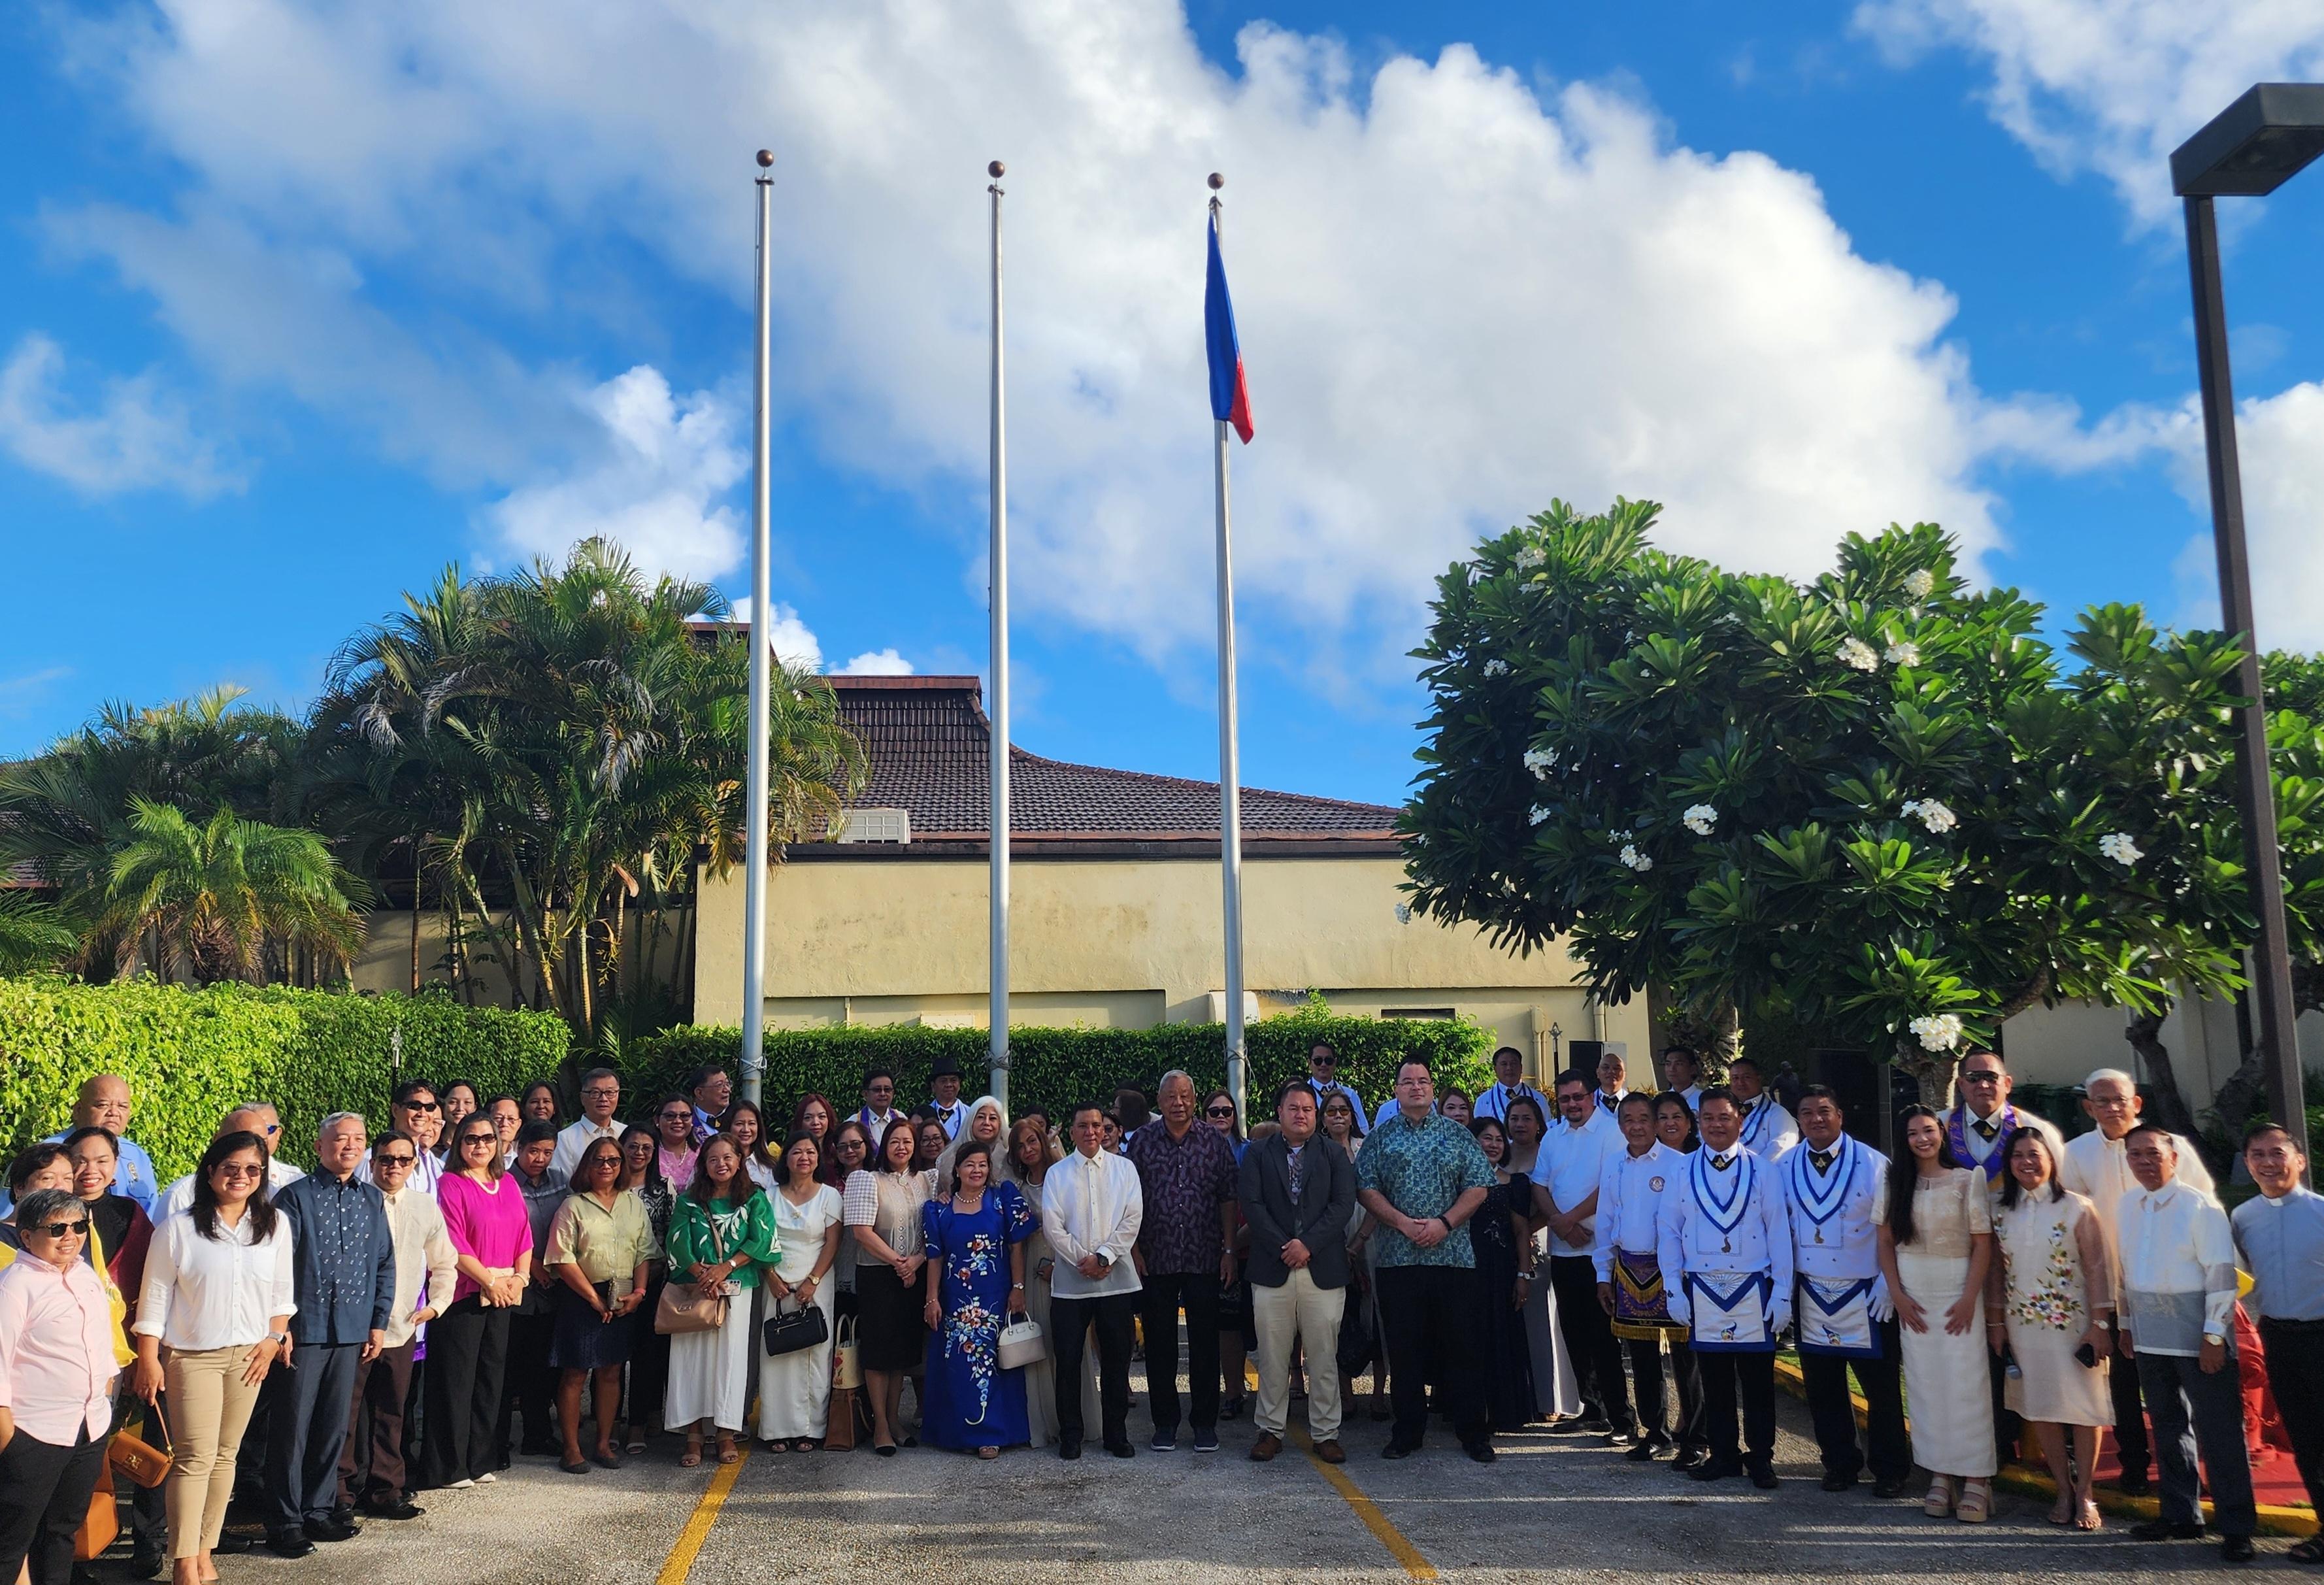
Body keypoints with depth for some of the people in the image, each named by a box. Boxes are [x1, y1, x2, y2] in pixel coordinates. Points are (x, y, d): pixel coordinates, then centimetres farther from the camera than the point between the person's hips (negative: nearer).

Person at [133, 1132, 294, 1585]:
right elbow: (154, 1299, -3)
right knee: (195, 1459, -5)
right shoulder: (178, 1229, -5)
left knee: (225, 1457, 8)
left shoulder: (275, 1226, 4)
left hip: (249, 1356, 3)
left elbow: (282, 1293, 10)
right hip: (192, 1356, -3)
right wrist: (148, 1360, -5)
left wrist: (273, 1337, 0)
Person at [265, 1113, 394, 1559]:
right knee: (293, 1426, 1)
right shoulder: (295, 1197, -6)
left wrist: (379, 1322, 9)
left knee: (334, 1425, 12)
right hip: (304, 1328, -5)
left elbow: (385, 1265, 13)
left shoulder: (372, 1200, 9)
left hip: (351, 1332, 5)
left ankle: (318, 1509, 24)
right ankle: (285, 1519, 13)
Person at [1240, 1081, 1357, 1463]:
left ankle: (1325, 1433, 13)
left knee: (1324, 1357, 3)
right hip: (1271, 1269, 0)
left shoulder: (1335, 1155, 9)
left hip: (1324, 1269, 0)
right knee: (1272, 1358, 5)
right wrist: (1284, 1247, -11)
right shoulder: (1257, 1153, 8)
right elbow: (1250, 1203, -2)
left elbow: (1343, 1203, -2)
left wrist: (1307, 1243, -12)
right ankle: (1271, 1430, 16)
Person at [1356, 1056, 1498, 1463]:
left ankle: (1473, 1432, 12)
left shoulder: (1458, 1135, 9)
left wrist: (1445, 1223, -11)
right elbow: (1366, 1188, 0)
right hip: (1398, 1258, 0)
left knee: (1462, 1347, 2)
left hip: (1453, 1257, 0)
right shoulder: (1380, 1138, 8)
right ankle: (1408, 1432, 15)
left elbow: (1478, 1186, 2)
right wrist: (1403, 1223, -13)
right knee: (1405, 1349, 5)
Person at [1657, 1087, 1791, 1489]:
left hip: (1753, 1291, -1)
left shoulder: (1762, 1170, 1)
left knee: (1758, 1381, 4)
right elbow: (1668, 1231, 7)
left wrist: (1782, 1293, -4)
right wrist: (1674, 1289, 1)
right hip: (1703, 1293, 1)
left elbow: (1779, 1232, 0)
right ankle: (1723, 1455, 18)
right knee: (1715, 1381, 7)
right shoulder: (1684, 1171, 5)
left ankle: (1760, 1459, 15)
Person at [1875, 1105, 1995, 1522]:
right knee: (1924, 1386, 3)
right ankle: (1940, 1477, 9)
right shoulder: (1895, 1183, 7)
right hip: (1913, 1295, 3)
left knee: (1965, 1385, -6)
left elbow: (1983, 1244, -4)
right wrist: (1898, 1295, -2)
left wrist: (1969, 1298, -11)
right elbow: (1886, 1242, 8)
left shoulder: (1967, 1181, -1)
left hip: (1958, 1291, -3)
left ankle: (1975, 1480, 0)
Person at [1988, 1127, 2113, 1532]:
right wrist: (1996, 1323, 7)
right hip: (2023, 1324, 3)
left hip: (2072, 1324, -3)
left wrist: (2098, 1324, -9)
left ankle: (2084, 1494, 17)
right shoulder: (2000, 1211, 3)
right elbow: (1995, 1271, 8)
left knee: (2082, 1407, 3)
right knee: (2039, 1408, 8)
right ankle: (2064, 1490, 21)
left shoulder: (2076, 1208, -7)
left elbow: (2097, 1268, -6)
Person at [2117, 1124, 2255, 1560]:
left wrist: (2214, 1335, -16)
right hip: (2149, 1338, 6)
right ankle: (2181, 1515, 27)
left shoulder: (2199, 1207, -12)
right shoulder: (2128, 1206, 7)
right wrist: (2126, 1323, 15)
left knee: (2218, 1431, -2)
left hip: (2198, 1338, -6)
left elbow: (2221, 1274, -14)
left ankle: (2236, 1527, 8)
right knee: (2168, 1426, 15)